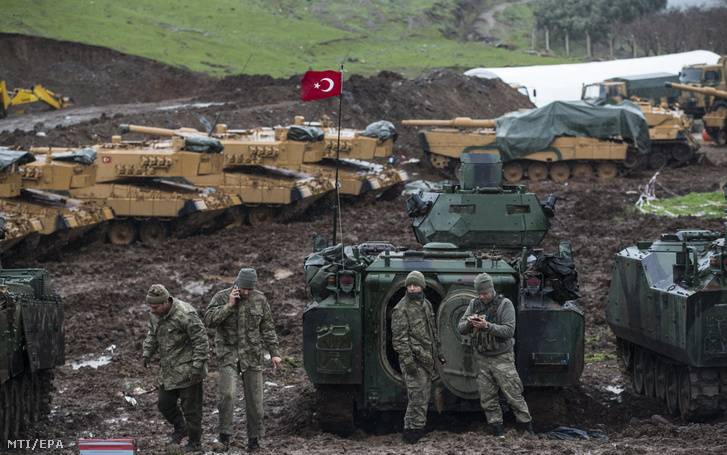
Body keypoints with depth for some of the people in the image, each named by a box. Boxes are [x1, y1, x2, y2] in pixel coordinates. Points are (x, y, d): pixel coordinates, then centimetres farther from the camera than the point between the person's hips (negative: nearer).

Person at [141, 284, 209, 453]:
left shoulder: (186, 315, -24)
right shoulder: (155, 315, 1)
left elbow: (201, 342, -20)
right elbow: (152, 336, 19)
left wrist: (197, 367, -20)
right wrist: (146, 355, 7)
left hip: (187, 370, -8)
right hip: (168, 369, 8)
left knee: (190, 407, 0)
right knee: (165, 404, 14)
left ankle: (195, 442, 16)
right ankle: (180, 428, 40)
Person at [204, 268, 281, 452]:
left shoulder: (260, 299, 3)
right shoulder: (221, 298, -4)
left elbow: (267, 328, 8)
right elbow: (209, 320, -16)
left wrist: (274, 352, 3)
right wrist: (229, 305, -22)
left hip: (252, 354, 2)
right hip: (228, 353, -2)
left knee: (255, 398, 4)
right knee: (227, 394, -19)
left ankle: (254, 438, 16)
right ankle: (224, 435, -6)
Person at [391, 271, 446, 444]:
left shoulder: (426, 305, 13)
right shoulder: (401, 309, -12)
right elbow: (399, 338, -16)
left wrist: (438, 352, 20)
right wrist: (408, 361, -21)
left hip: (427, 359, 8)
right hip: (414, 359, -8)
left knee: (424, 397, 12)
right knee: (417, 398, -10)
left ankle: (415, 429, 20)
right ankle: (412, 431, -4)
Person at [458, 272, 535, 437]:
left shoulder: (505, 304, -8)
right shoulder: (474, 304, 7)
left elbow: (509, 331, -17)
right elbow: (461, 328, 5)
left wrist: (487, 326, -28)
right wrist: (468, 323, -18)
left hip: (502, 357, -5)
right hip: (482, 358, 5)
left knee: (513, 395, -7)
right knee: (487, 399, 3)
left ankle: (528, 429, 2)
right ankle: (498, 432, 11)